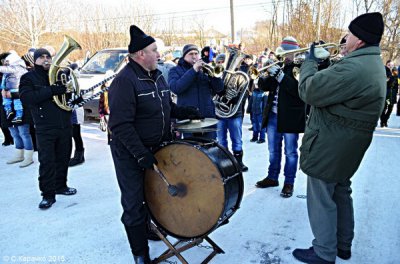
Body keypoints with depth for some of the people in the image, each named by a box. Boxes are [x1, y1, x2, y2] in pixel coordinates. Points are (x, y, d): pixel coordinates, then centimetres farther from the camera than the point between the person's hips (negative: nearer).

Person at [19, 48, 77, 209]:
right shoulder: (28, 78, 1)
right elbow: (25, 97, -16)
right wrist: (51, 91, -26)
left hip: (65, 125, 4)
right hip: (45, 128, -4)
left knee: (63, 158, 13)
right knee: (47, 162, -5)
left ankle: (60, 186, 29)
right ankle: (48, 195, 4)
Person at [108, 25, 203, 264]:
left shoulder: (157, 75, 7)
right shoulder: (125, 81, -21)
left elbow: (167, 106, 19)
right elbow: (121, 125, -26)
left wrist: (184, 112, 1)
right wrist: (141, 154, -28)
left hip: (156, 148, 8)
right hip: (131, 154, -8)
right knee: (134, 205, 3)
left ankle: (146, 229, 47)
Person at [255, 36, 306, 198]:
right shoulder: (277, 66, 12)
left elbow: (299, 90, -21)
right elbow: (263, 86, 7)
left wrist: (280, 75, -25)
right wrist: (267, 74, -13)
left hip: (290, 117, -5)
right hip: (273, 116, 6)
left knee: (290, 152, 7)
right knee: (273, 151, 16)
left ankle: (289, 183, 18)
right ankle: (272, 177, 30)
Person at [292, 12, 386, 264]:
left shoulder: (353, 68, -27)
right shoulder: (374, 64, 9)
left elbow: (309, 91, -24)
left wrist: (310, 62, -9)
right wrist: (321, 63, 3)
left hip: (328, 147, -10)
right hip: (346, 148, 10)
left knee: (322, 201, 4)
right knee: (341, 194, 22)